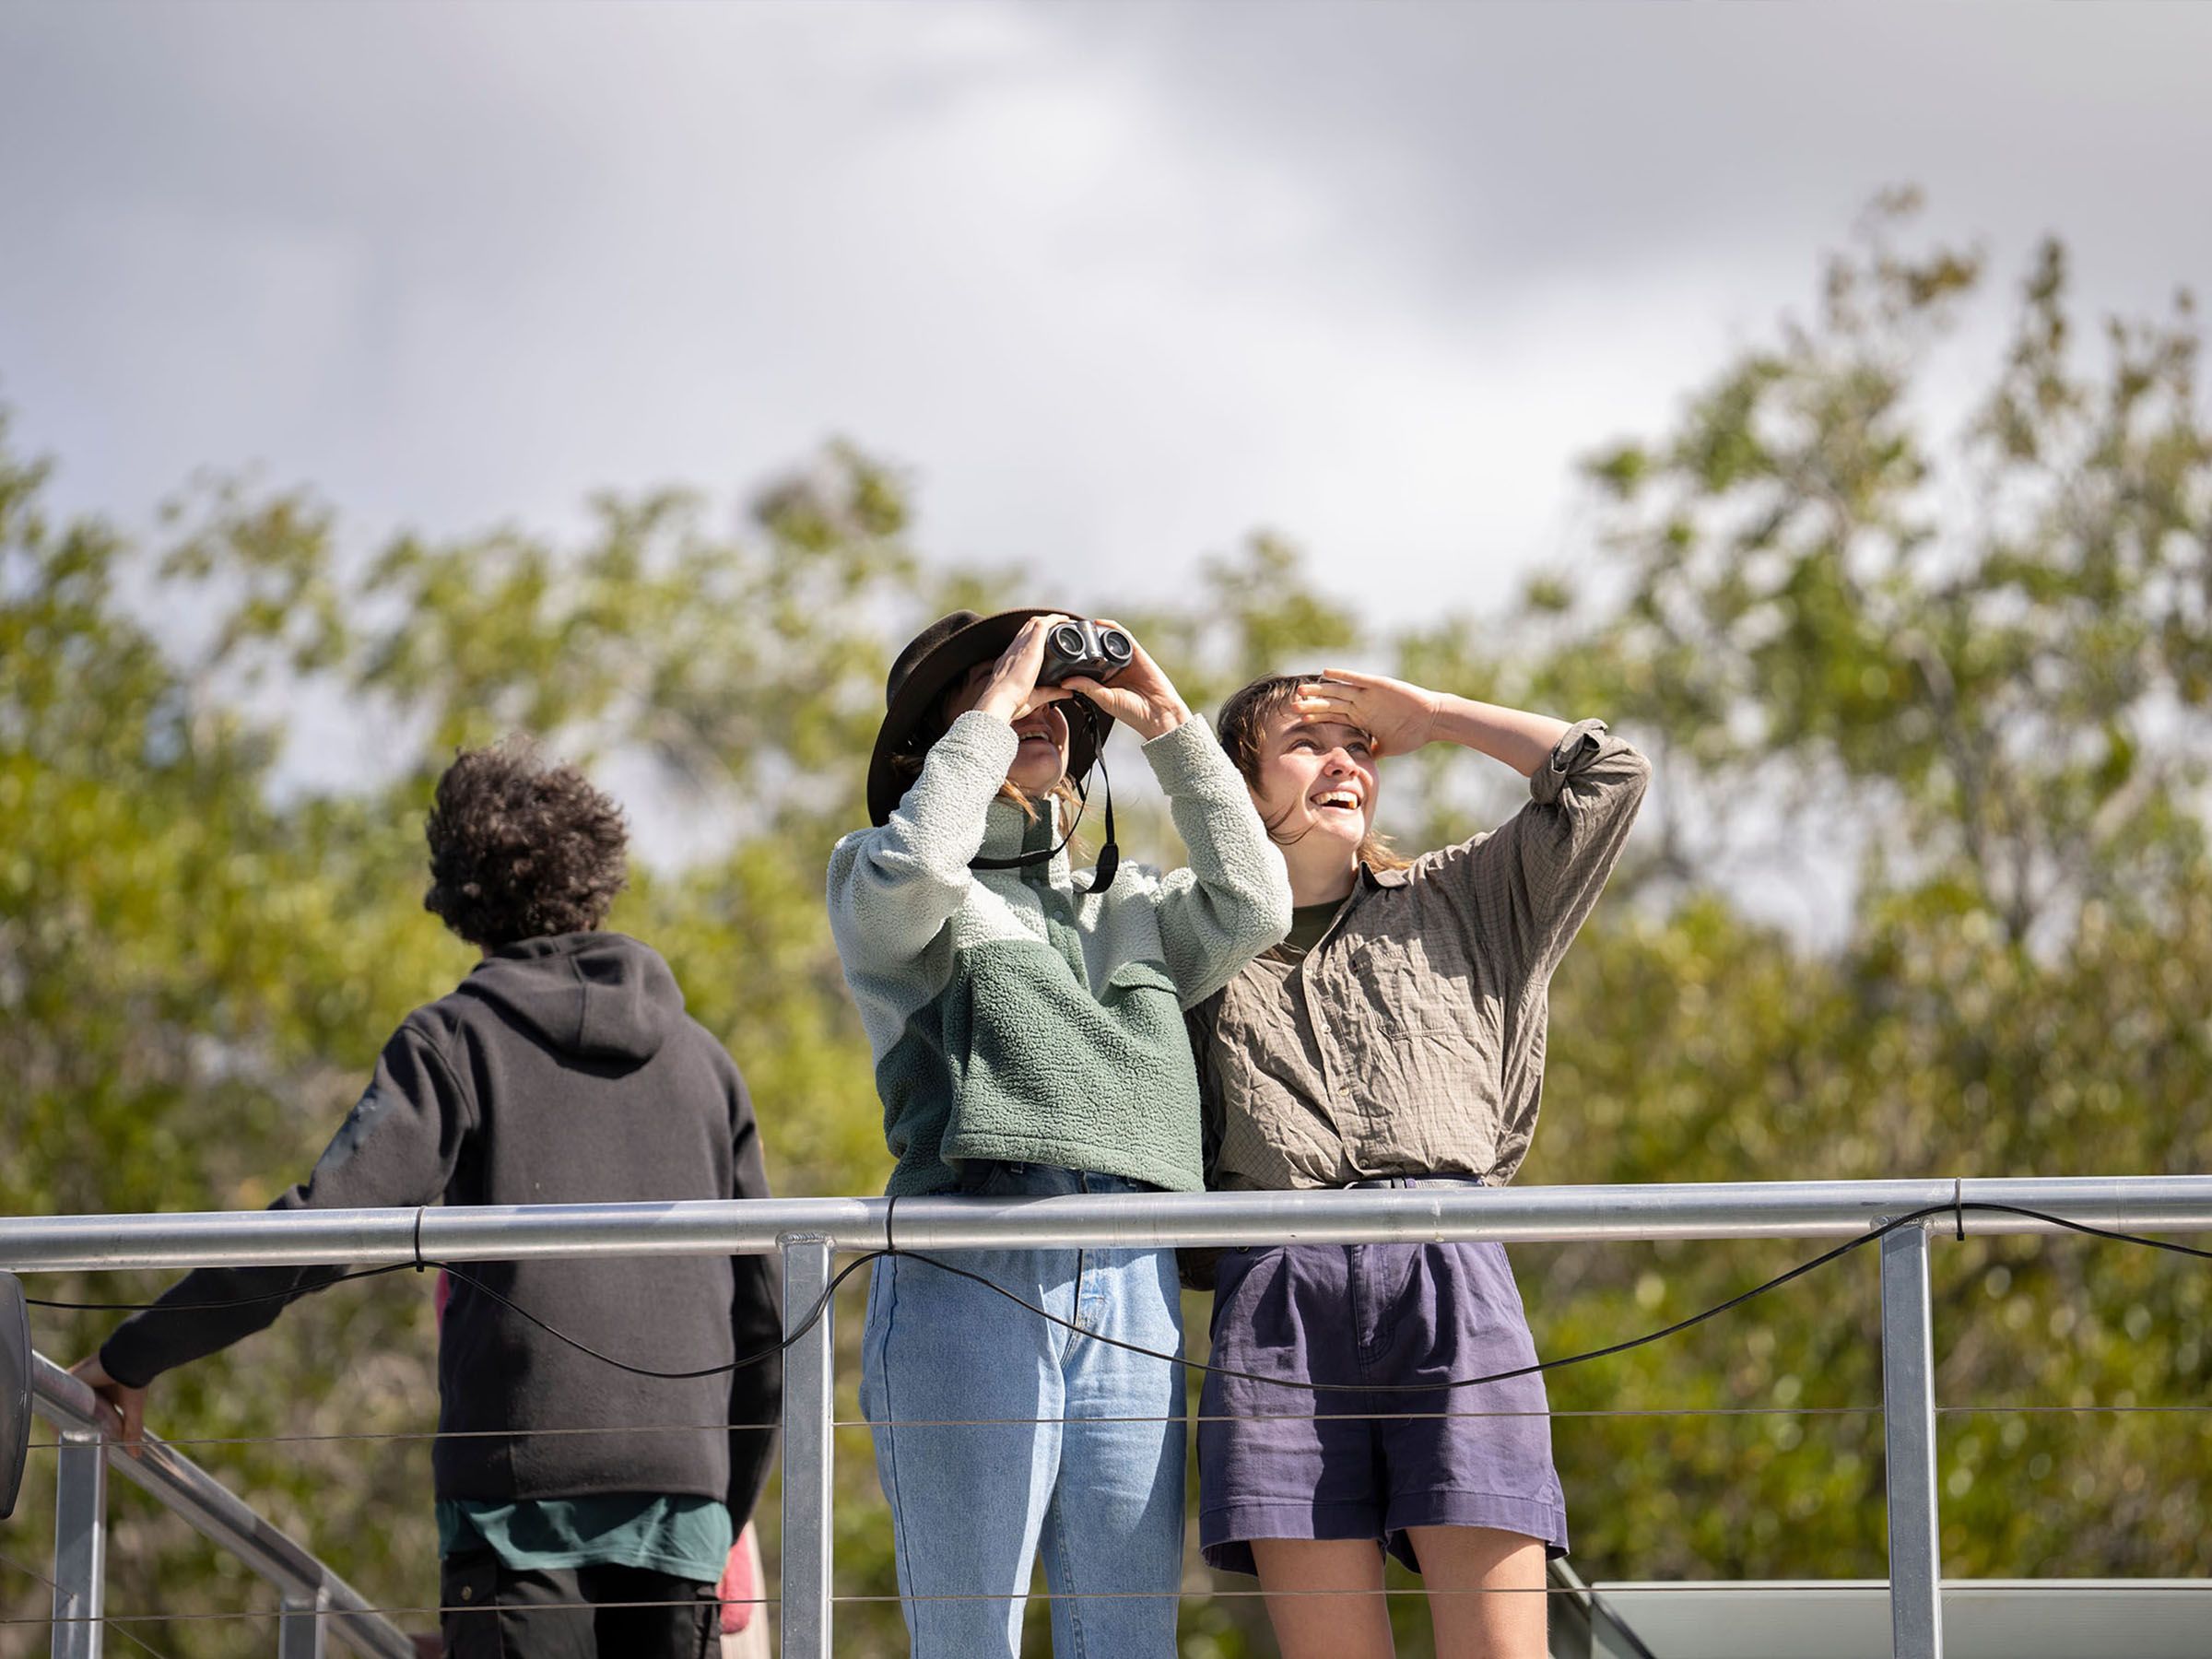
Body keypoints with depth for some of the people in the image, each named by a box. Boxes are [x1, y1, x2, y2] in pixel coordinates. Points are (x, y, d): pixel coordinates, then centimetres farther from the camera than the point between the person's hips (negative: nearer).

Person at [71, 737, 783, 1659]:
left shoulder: (458, 1040, 3)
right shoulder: (699, 1058, 17)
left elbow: (318, 1230, -9)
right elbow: (763, 1310, 16)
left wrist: (136, 1354, -1)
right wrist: (723, 1525, 24)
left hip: (521, 1481, -4)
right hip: (681, 1484, 4)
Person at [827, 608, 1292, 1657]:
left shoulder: (1127, 904, 26)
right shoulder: (880, 882, 12)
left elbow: (1253, 908, 10)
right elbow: (911, 871, -11)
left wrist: (1169, 726, 12)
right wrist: (991, 710, -1)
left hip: (1132, 1291, 4)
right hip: (969, 1281, -4)